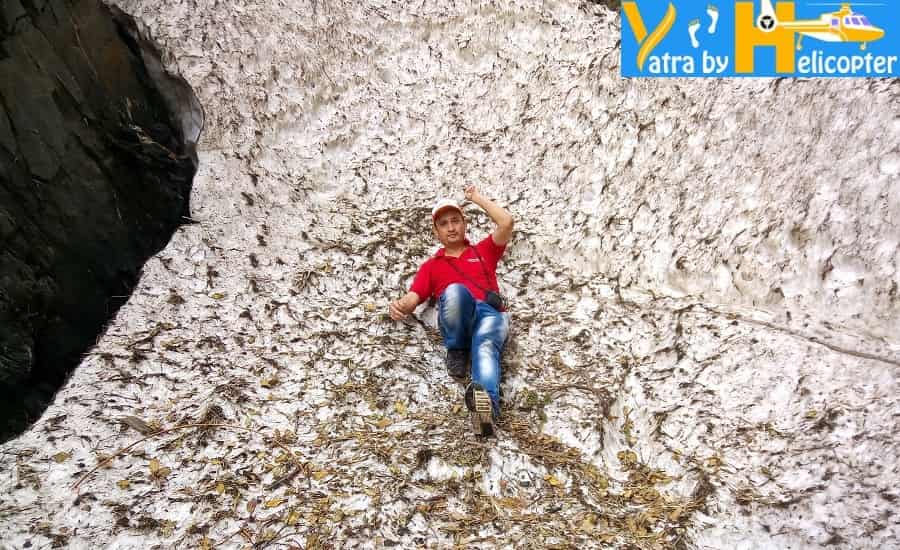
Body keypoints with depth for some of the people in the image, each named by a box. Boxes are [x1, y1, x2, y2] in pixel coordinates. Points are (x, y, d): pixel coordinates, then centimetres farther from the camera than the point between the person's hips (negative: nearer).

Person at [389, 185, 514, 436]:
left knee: (485, 347, -36)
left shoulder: (483, 251, 31)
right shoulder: (431, 265, 29)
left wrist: (477, 197, 31)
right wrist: (400, 306, -11)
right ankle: (457, 351, -14)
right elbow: (413, 298, 15)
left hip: (488, 313, 0)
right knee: (455, 291, -37)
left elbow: (506, 222, 17)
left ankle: (487, 403, -66)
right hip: (455, 318, 0)